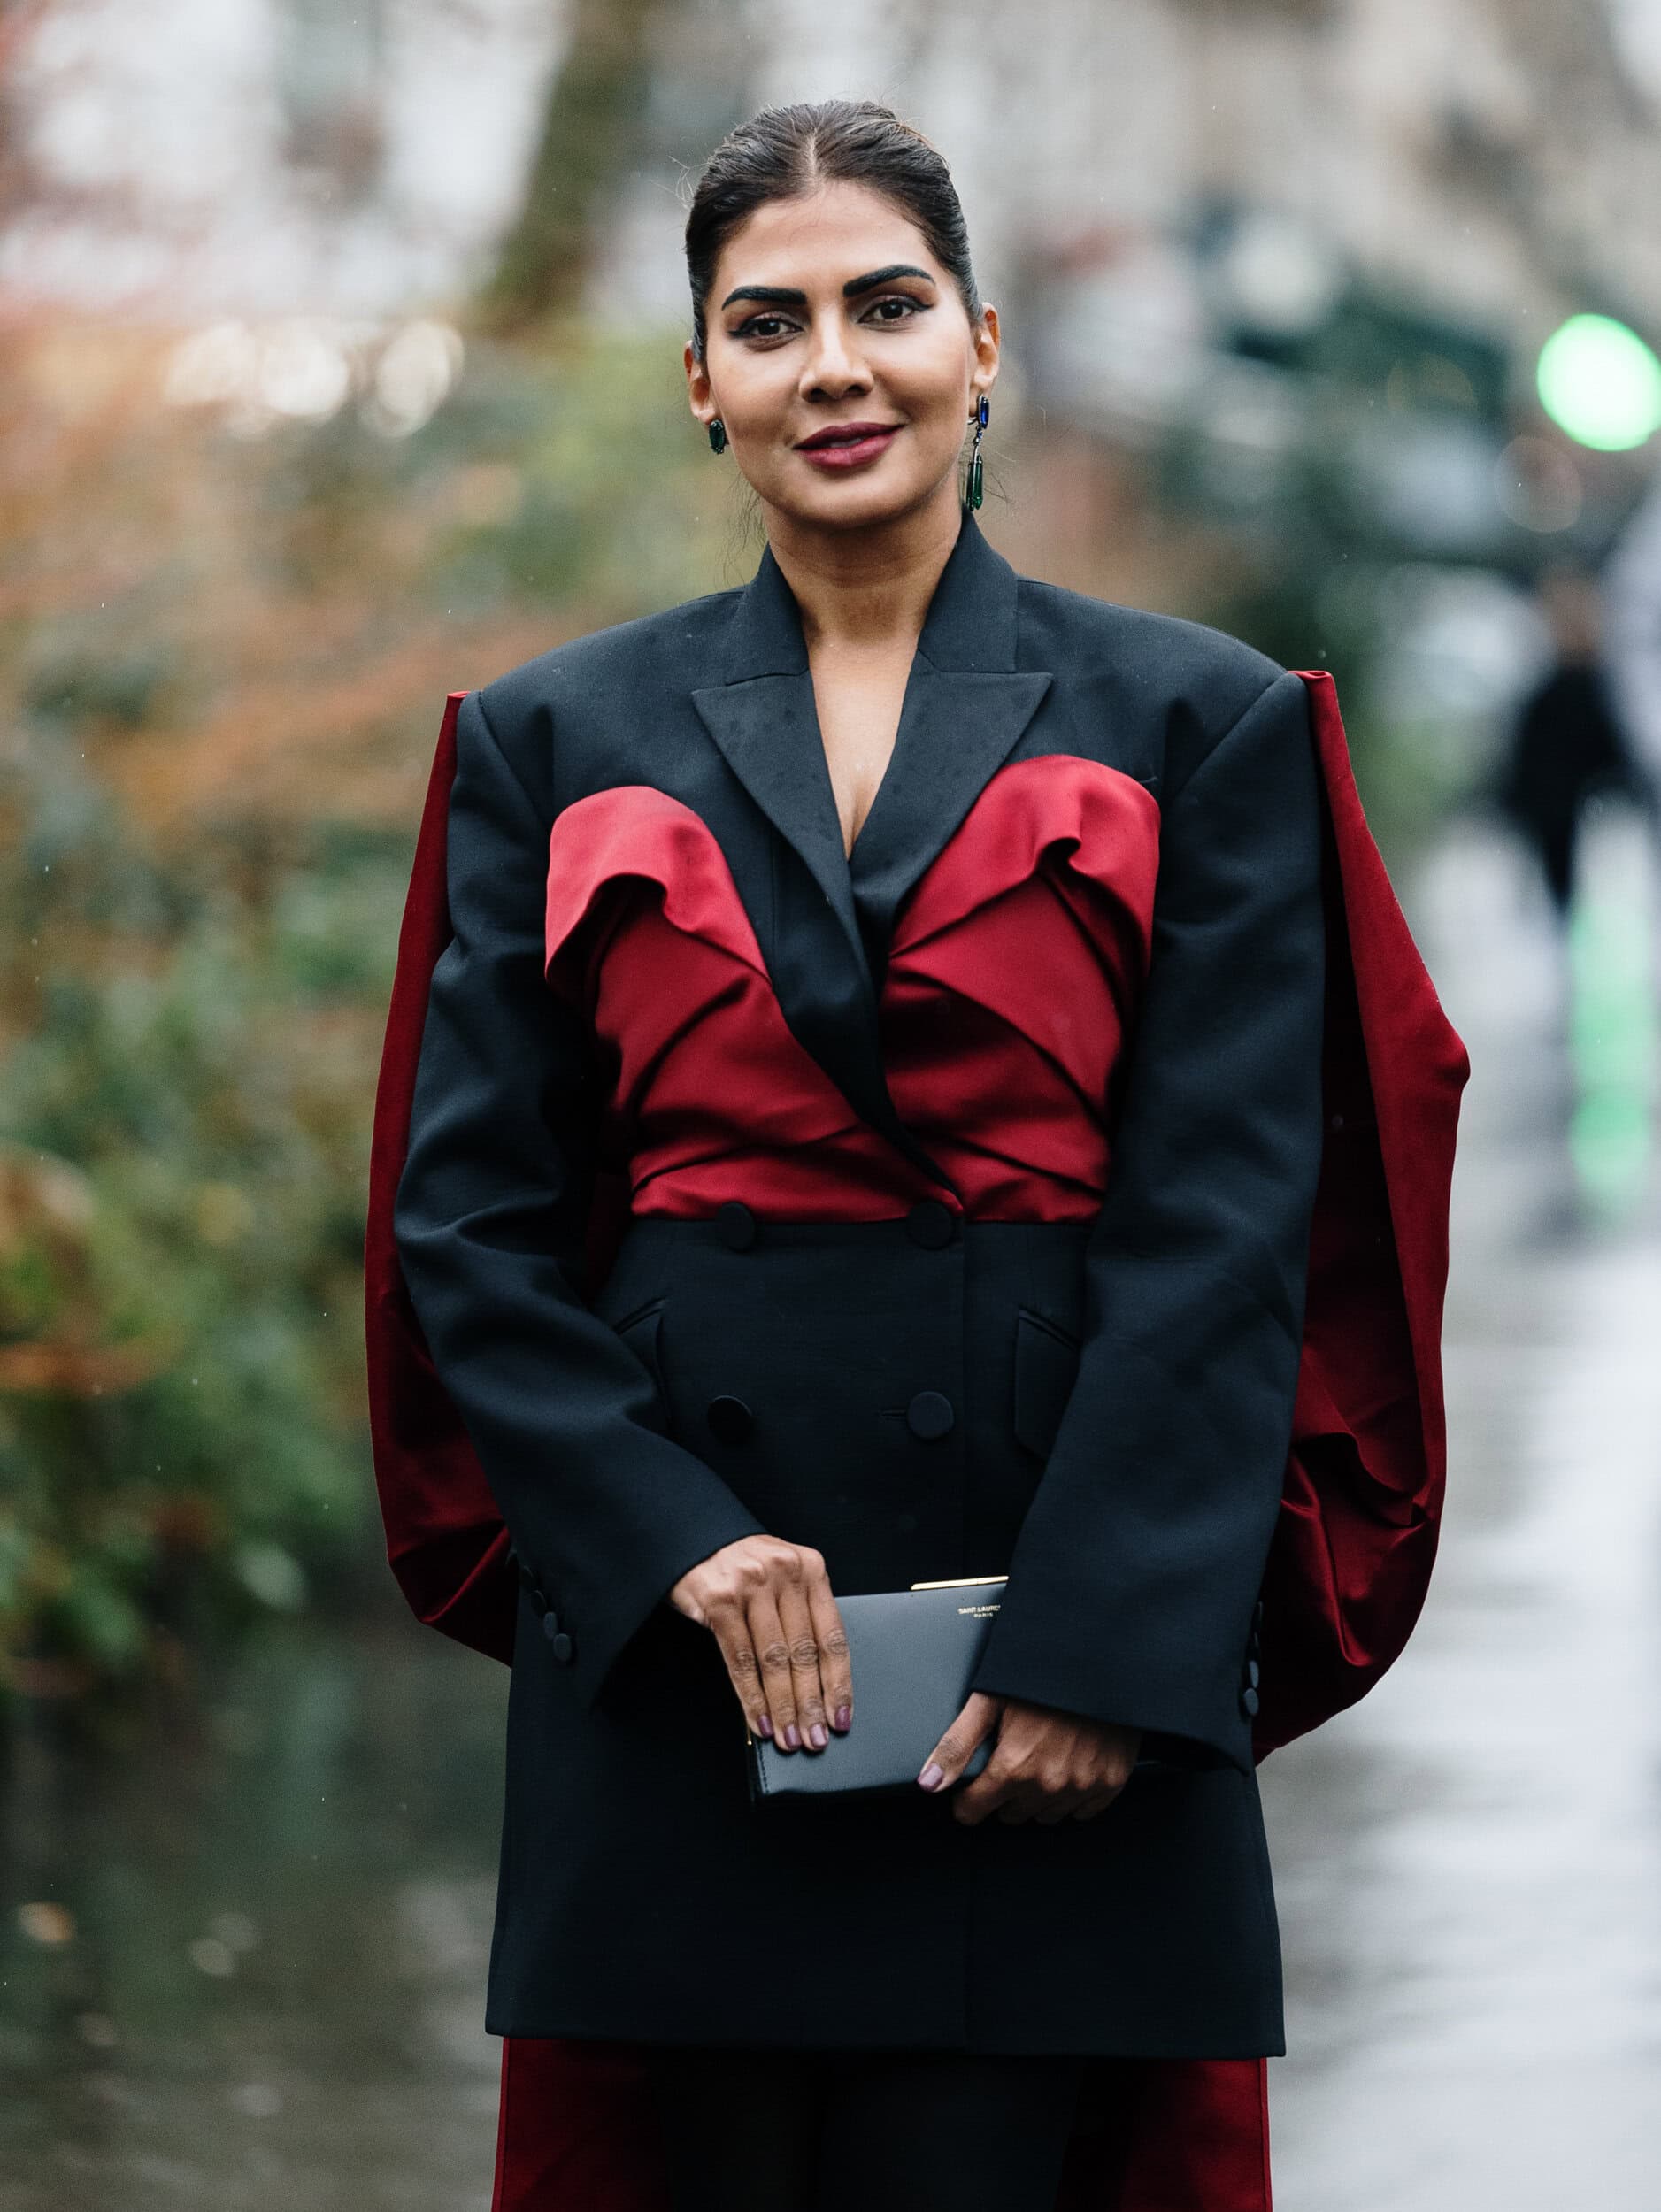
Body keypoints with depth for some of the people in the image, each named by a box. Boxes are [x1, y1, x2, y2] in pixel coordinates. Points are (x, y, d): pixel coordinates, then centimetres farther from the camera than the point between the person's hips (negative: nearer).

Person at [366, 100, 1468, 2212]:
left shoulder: (1200, 726, 5)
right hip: (668, 1645, 1)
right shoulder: (557, 741, 9)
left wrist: (1104, 1639, -12)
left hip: (1072, 1672, -1)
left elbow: (1229, 1225, -2)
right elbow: (467, 1218, 4)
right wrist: (670, 1542, -10)